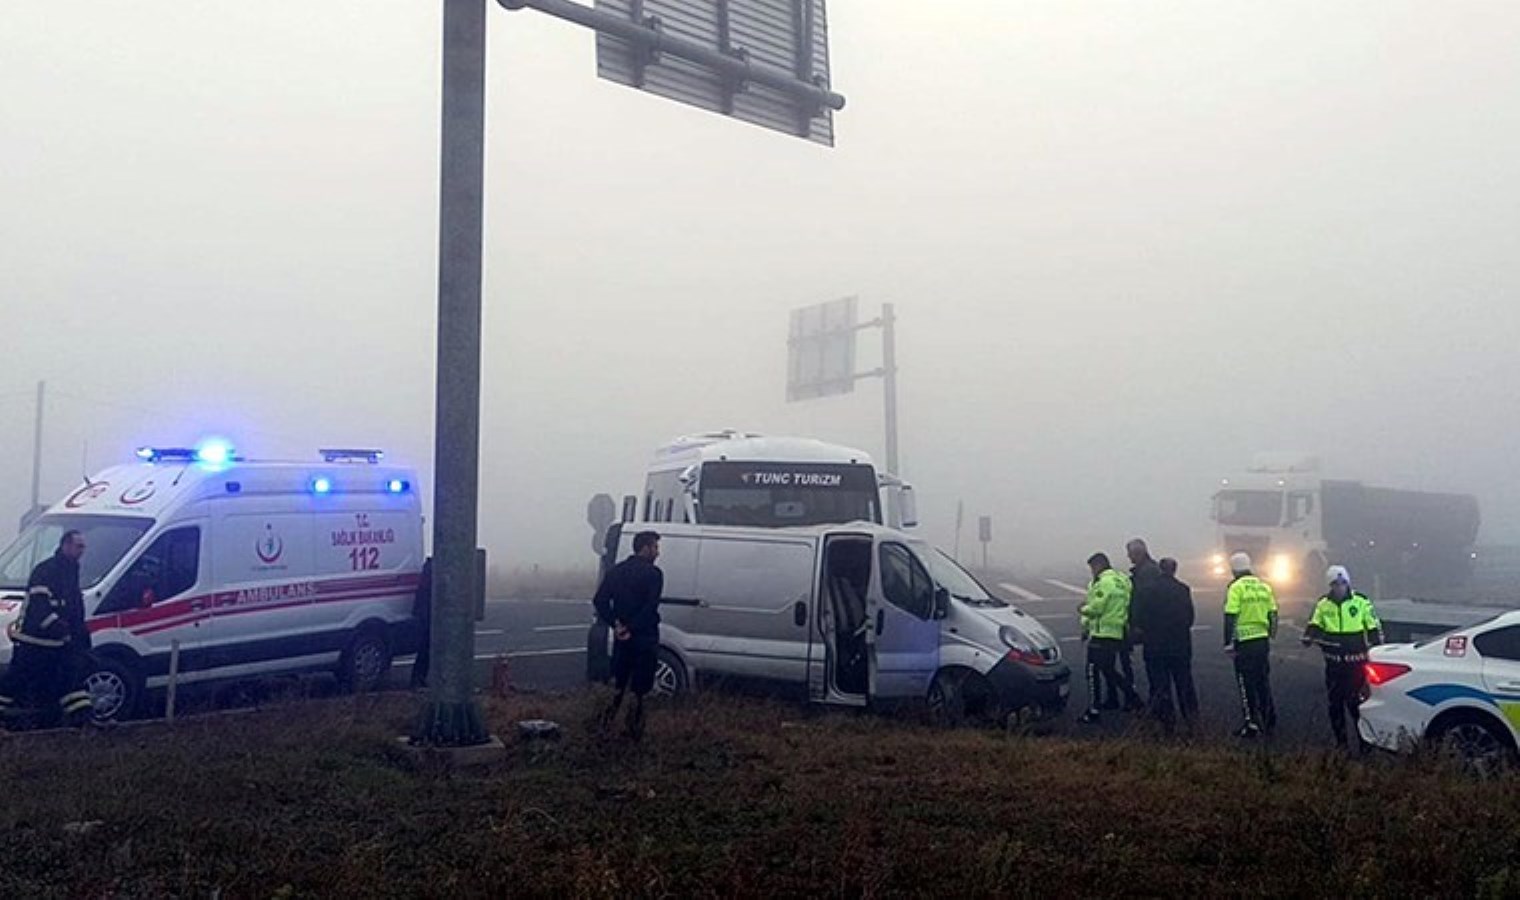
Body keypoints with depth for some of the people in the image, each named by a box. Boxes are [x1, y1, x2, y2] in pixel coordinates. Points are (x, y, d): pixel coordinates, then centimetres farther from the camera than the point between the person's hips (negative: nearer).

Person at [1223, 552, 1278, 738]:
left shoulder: (1236, 587, -11)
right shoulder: (1264, 586, 9)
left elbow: (1230, 617, -15)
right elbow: (1273, 614, 13)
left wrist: (1228, 643, -11)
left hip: (1244, 642, -6)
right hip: (1263, 641, 6)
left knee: (1247, 684, 2)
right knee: (1263, 682, 16)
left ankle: (1252, 724, 4)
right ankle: (1269, 721, 22)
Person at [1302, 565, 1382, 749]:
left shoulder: (1361, 602, -2)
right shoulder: (1323, 604, 5)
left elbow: (1374, 629, 4)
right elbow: (1314, 625, 14)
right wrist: (1309, 637, -7)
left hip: (1356, 662, -4)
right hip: (1333, 663, 4)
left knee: (1356, 702, -9)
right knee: (1335, 702, 10)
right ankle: (1340, 740, 21)